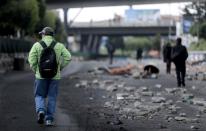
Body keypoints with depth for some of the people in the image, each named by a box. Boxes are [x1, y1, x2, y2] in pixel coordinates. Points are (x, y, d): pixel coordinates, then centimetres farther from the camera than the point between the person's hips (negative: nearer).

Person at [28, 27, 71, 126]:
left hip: (41, 76, -1)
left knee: (40, 96, 13)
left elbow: (32, 60, -9)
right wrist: (59, 67, 5)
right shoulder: (59, 45, 1)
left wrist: (35, 71, 6)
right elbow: (68, 57, -8)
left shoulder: (37, 45, -2)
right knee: (52, 98, 10)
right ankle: (49, 119, 7)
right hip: (55, 76, 1)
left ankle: (41, 111, -14)